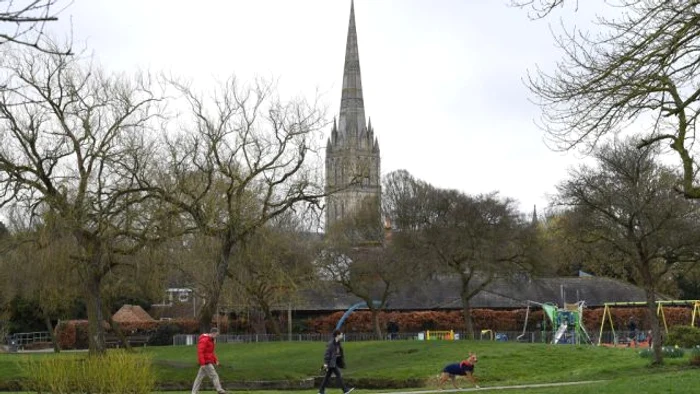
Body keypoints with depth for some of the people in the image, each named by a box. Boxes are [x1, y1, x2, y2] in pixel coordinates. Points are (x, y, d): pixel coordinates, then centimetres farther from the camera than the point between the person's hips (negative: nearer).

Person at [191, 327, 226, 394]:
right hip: (206, 363, -10)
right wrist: (202, 363, -28)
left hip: (209, 362, 10)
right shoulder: (204, 340, -17)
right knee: (214, 376, -6)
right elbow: (200, 352, -23)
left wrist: (216, 360, 18)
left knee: (199, 377, 9)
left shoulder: (211, 340, 15)